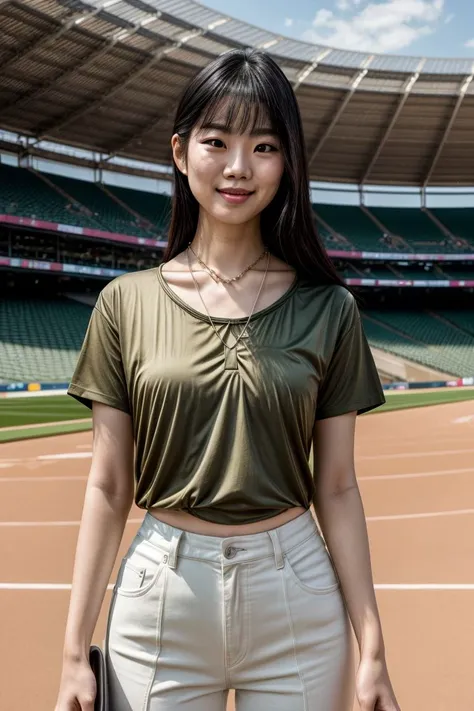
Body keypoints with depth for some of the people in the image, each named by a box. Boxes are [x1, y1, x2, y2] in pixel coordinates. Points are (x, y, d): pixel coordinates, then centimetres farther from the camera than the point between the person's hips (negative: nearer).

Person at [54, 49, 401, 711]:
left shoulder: (328, 308, -2)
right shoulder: (127, 301, -2)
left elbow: (337, 488, 0)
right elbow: (108, 487, -1)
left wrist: (372, 648, 0)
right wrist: (75, 651, -1)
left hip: (298, 599, 1)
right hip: (157, 600, 0)